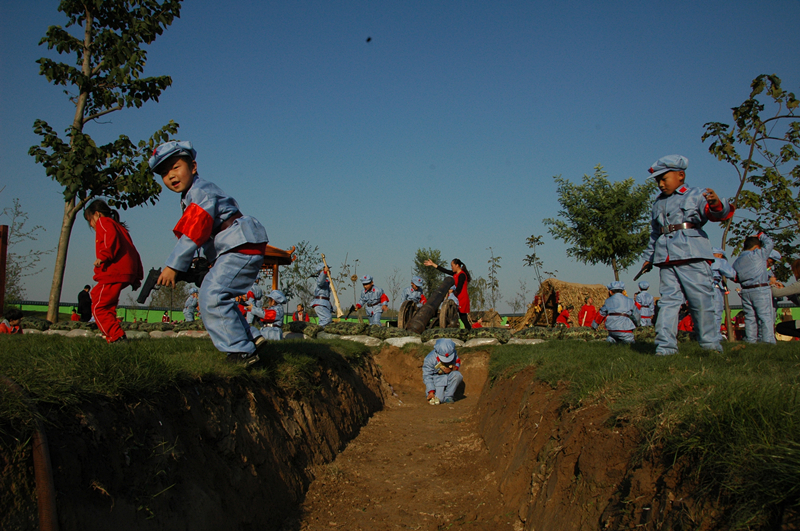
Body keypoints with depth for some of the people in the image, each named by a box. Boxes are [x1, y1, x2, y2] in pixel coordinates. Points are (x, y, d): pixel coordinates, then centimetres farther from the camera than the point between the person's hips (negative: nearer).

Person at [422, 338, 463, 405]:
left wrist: (452, 369, -21)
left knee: (457, 375, -31)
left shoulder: (453, 355, -11)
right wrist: (431, 391, -24)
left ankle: (448, 396, -11)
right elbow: (427, 376, -15)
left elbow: (457, 364, 5)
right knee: (436, 401, -21)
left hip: (448, 378, 3)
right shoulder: (430, 359, -20)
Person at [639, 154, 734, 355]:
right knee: (668, 300, -2)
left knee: (701, 301, -2)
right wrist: (648, 257, 30)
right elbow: (654, 233, 30)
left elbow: (718, 214, -14)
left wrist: (717, 205, -37)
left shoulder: (696, 195, 4)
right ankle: (665, 346, -4)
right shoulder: (658, 204, 23)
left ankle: (710, 344, 10)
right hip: (666, 259, 5)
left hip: (693, 256, -4)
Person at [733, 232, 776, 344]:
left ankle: (750, 340, 10)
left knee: (749, 317, 9)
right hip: (760, 290, -6)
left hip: (745, 291, 6)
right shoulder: (758, 255, -5)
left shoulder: (737, 262, 12)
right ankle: (767, 340, -6)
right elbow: (769, 242, 3)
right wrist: (761, 235, 20)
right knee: (765, 316, -3)